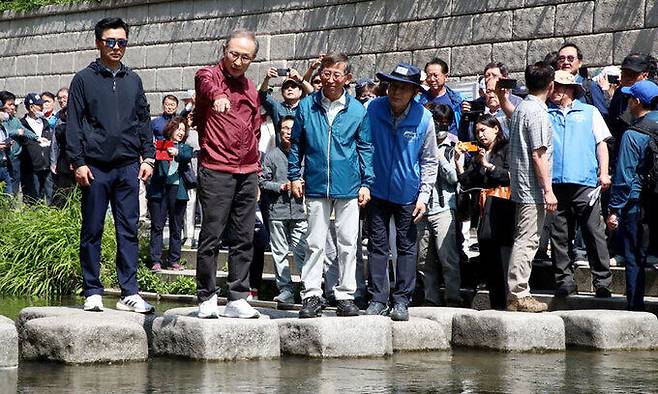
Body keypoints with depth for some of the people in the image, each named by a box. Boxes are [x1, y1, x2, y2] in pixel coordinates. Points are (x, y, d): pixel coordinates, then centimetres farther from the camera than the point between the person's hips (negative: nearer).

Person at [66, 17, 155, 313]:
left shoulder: (133, 80, 14)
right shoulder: (84, 79, 3)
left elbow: (143, 121, 16)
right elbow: (73, 124, 0)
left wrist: (148, 157, 7)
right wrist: (78, 163, -8)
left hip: (128, 167, 3)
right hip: (95, 168, -3)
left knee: (128, 231, 1)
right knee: (92, 231, 2)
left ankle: (129, 293, 2)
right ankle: (92, 292, 8)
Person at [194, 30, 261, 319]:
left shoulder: (251, 89, 17)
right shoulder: (209, 76, -3)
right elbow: (207, 85, -30)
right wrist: (217, 95, -53)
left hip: (247, 174, 6)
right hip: (216, 172, -6)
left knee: (244, 239, 6)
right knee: (212, 236, -5)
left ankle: (238, 299, 11)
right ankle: (207, 298, 3)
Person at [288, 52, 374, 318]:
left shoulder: (357, 110, 1)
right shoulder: (307, 106, 2)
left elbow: (365, 148, 6)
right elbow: (296, 144, 10)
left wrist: (366, 183, 2)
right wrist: (294, 176, 5)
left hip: (349, 187, 0)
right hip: (316, 186, 0)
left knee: (348, 243, 4)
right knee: (315, 243, 3)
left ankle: (345, 295, 12)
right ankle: (311, 295, 8)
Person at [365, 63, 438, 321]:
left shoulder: (424, 118, -9)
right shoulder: (374, 109, -9)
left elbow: (429, 161, 0)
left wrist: (424, 196, -5)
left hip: (407, 193, 0)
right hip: (378, 190, 0)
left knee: (407, 246, 5)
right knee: (377, 246, 4)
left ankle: (401, 300, 12)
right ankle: (378, 298, 10)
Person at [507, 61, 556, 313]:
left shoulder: (521, 108, 14)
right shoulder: (537, 112, -14)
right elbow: (538, 154, -18)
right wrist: (548, 190, -16)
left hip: (521, 188, 10)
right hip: (533, 189, -10)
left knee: (524, 241, 12)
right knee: (527, 242, -8)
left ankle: (518, 294, 15)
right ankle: (518, 295, -8)